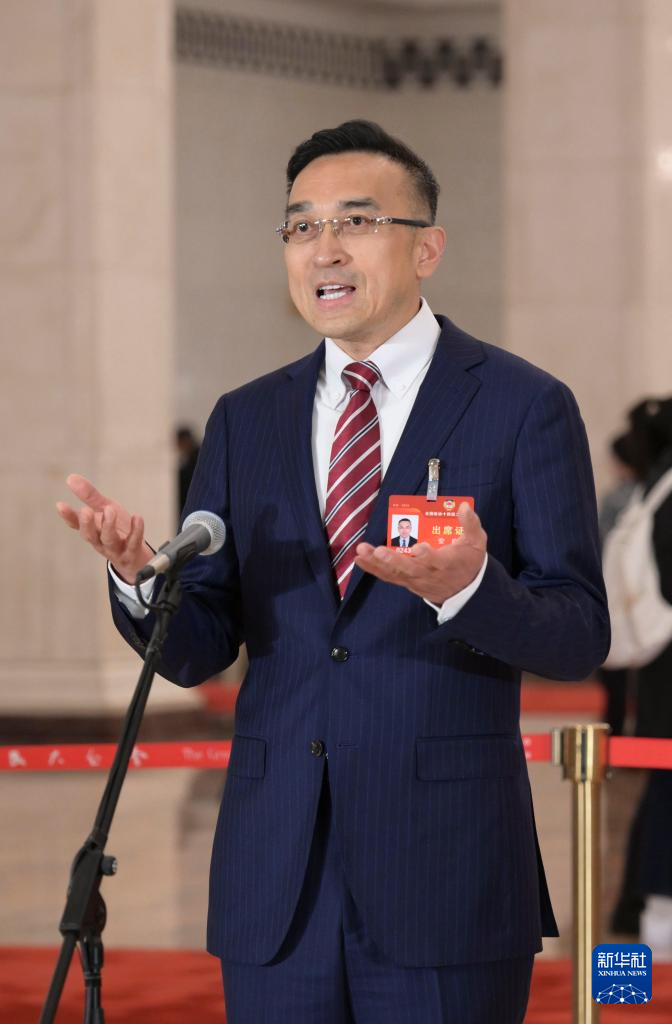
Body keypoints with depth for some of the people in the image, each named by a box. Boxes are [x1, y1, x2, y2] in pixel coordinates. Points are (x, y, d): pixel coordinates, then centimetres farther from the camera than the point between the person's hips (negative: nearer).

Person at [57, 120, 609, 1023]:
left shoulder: (524, 407, 0)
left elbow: (580, 637, -5)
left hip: (446, 875, -3)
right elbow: (197, 653, 9)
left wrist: (469, 591, -25)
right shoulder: (245, 421, 12)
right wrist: (139, 575, -12)